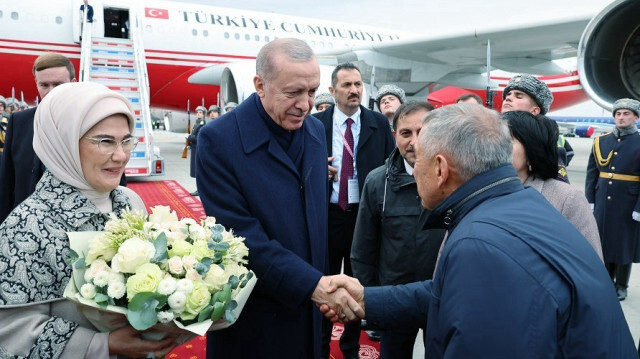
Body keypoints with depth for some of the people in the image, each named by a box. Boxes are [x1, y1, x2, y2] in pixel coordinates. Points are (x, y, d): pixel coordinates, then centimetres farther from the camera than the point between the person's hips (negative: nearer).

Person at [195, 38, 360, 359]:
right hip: (251, 318, -5)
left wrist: (322, 281, 10)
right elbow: (242, 236, -22)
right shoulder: (218, 140, -18)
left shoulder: (315, 130, 2)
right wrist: (314, 284, -24)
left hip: (306, 307, 6)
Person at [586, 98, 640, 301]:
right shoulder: (601, 141, 5)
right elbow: (592, 173, 7)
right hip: (602, 204, 3)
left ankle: (621, 286, 21)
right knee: (603, 241, 11)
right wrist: (589, 200, 3)